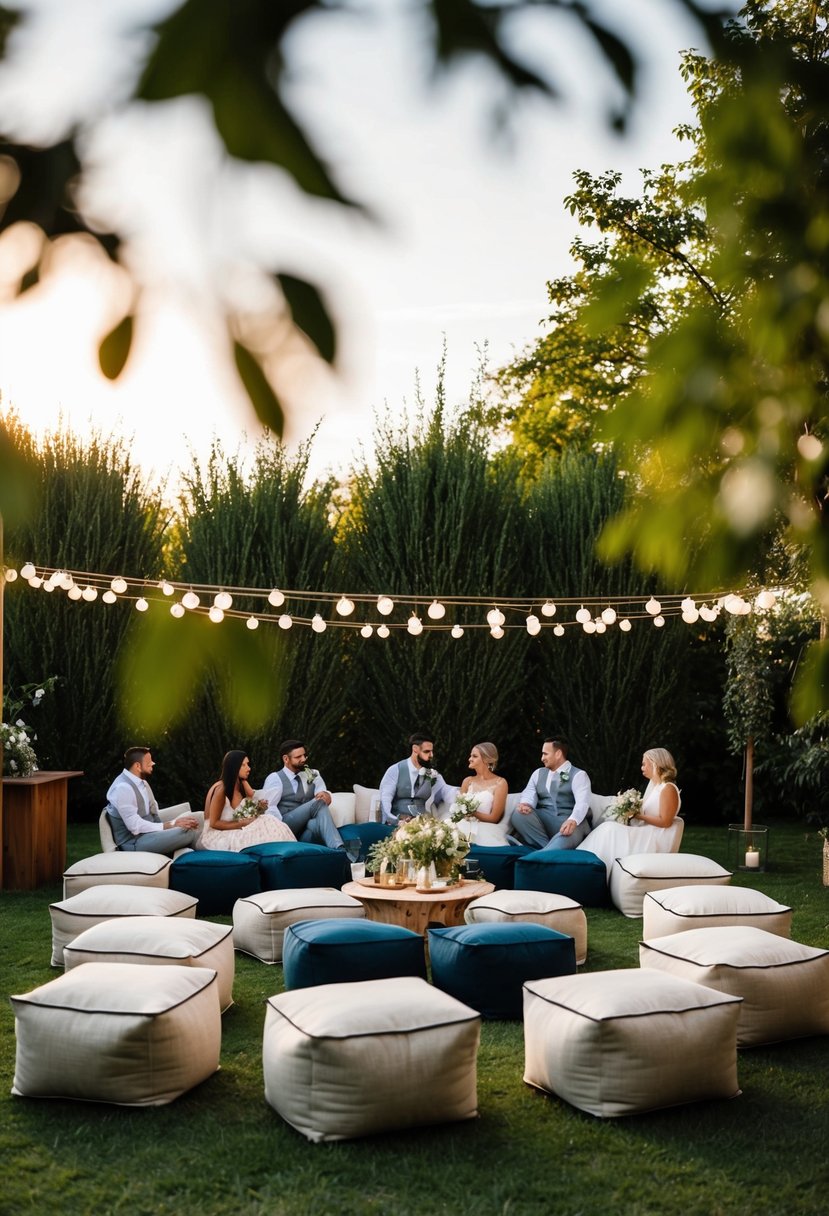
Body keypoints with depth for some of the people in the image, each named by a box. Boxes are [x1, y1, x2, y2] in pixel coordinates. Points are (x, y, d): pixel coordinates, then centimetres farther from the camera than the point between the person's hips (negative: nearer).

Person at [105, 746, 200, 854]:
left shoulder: (141, 783, 10)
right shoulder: (123, 787, -19)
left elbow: (155, 813, 11)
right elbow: (136, 826, -21)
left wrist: (175, 822, -8)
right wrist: (170, 825, -19)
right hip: (134, 842, -9)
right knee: (188, 832, -21)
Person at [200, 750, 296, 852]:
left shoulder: (242, 785, 5)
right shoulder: (221, 789, -17)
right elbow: (214, 823, -16)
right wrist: (242, 824, -18)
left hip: (236, 831, 7)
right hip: (217, 834, -7)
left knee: (270, 825, -14)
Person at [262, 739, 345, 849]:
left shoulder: (312, 775, 19)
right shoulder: (275, 778, 6)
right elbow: (269, 808, -6)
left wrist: (326, 796, -21)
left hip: (306, 833, 3)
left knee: (315, 823, -36)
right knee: (319, 803, -27)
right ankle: (340, 850, -43)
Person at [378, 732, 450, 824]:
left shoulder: (433, 774, 11)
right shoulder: (395, 770, 0)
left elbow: (448, 796, 7)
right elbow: (385, 799, -8)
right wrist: (394, 821, -24)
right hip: (397, 824, -4)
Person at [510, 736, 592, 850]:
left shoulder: (578, 775, 3)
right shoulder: (538, 773, 21)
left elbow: (582, 803, -13)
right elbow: (529, 794, 7)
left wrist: (572, 821, -36)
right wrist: (525, 804, -20)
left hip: (568, 823, -5)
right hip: (543, 821, 5)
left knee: (568, 834, -39)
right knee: (519, 813, -24)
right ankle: (548, 850, -27)